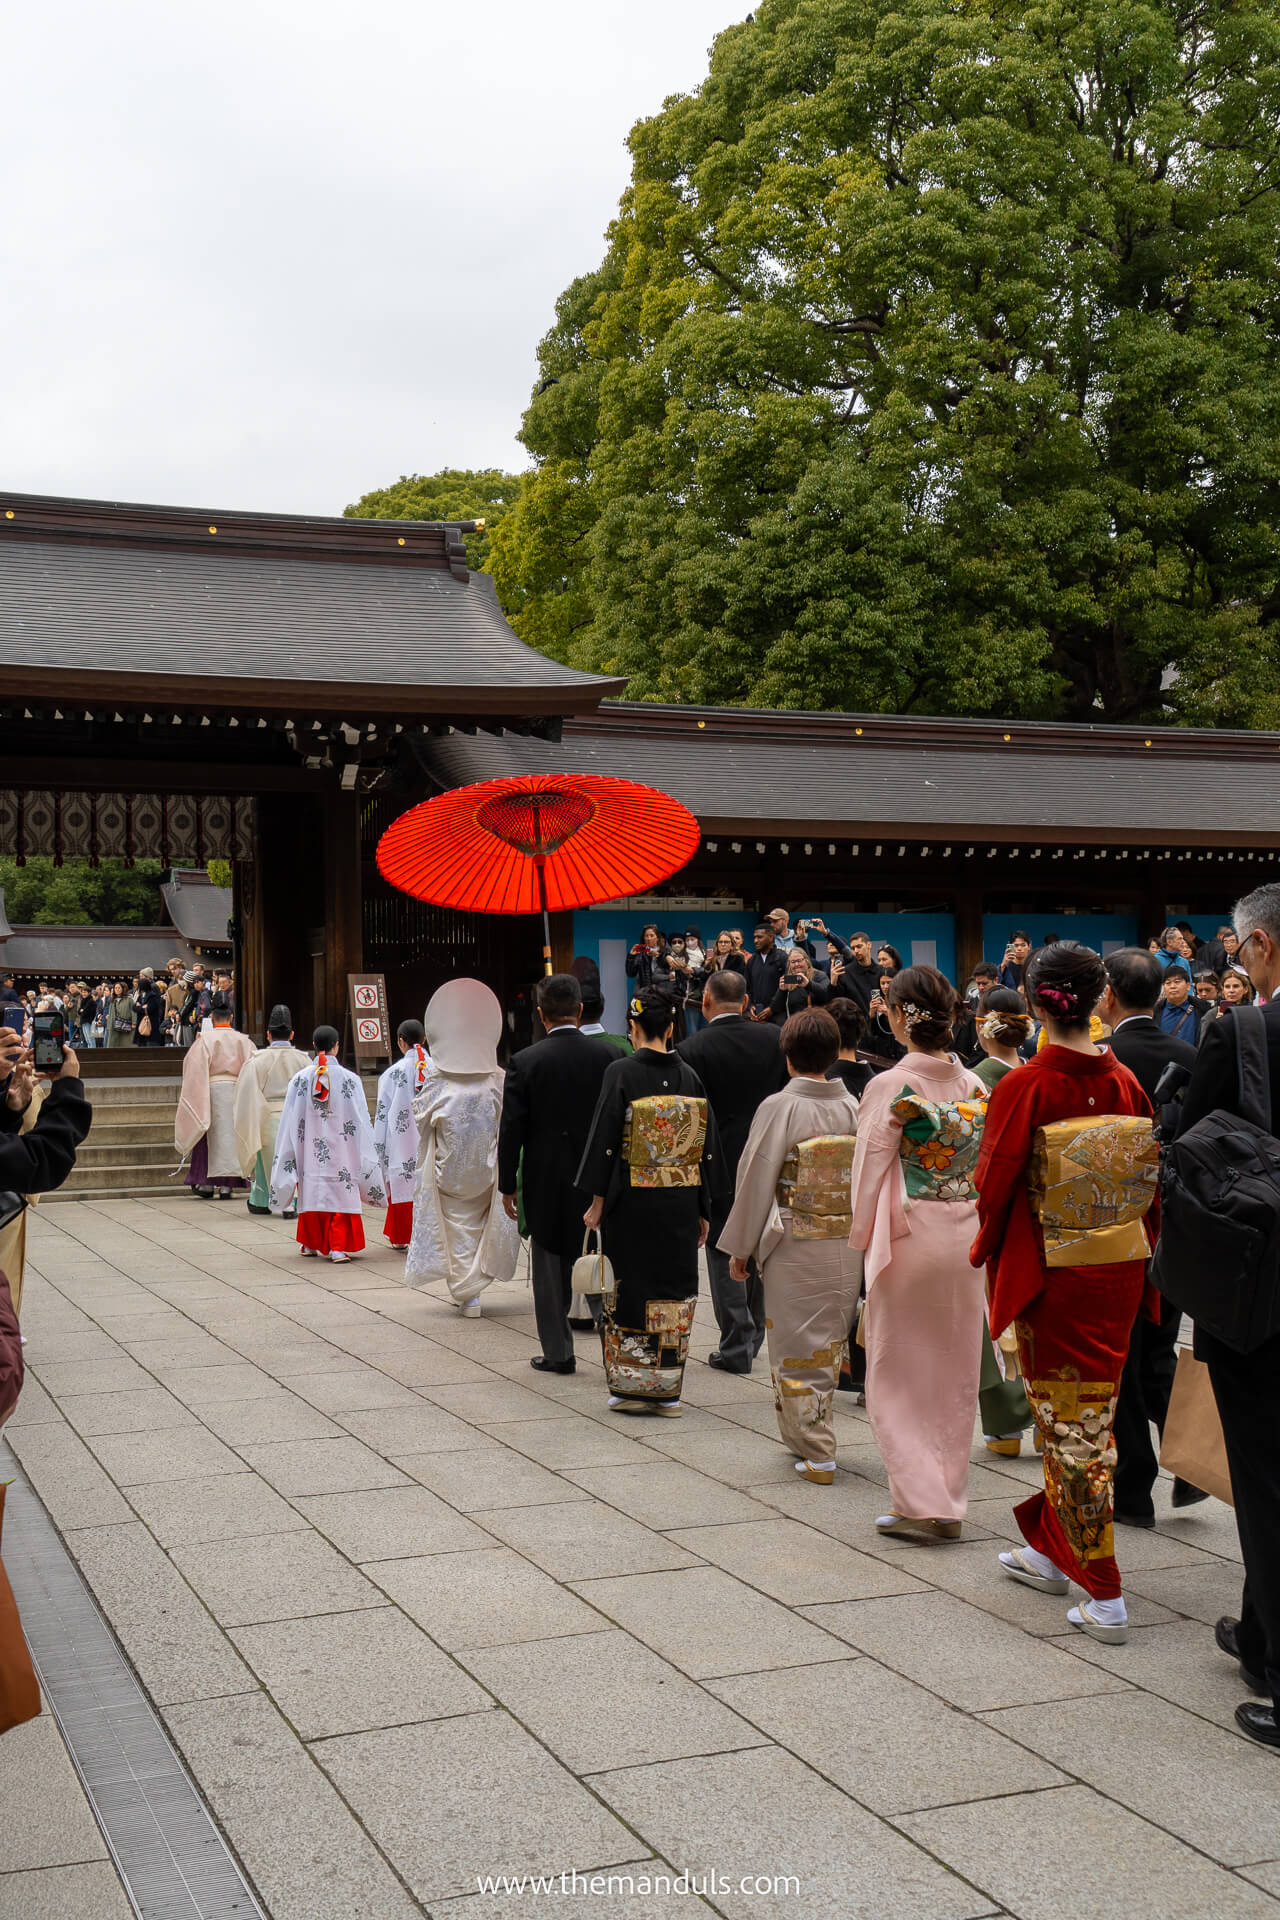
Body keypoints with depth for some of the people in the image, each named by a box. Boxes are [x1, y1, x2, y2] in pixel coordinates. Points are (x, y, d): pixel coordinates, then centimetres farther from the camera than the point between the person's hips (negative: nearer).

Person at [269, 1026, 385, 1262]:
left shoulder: (300, 1079, -2)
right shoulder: (350, 1079, -6)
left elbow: (290, 1122, 1)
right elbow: (361, 1121, -3)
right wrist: (364, 1159, 4)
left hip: (309, 1150, 2)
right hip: (340, 1150, -2)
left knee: (311, 1193, 13)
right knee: (341, 1195, 2)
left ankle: (311, 1244, 23)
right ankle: (338, 1248, -3)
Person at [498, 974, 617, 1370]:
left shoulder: (525, 1062, -10)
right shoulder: (608, 1055, -5)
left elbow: (511, 1130, -7)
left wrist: (507, 1186, 2)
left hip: (546, 1183, -1)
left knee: (551, 1271, 10)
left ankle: (558, 1353, 16)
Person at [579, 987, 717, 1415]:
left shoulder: (622, 1073, -9)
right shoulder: (689, 1075, 3)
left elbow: (605, 1139, -9)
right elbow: (706, 1147, 6)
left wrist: (598, 1201, -2)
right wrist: (703, 1210, 14)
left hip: (633, 1202, -3)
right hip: (681, 1202, 3)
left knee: (631, 1288, 7)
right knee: (674, 1288, 9)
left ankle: (631, 1386, 11)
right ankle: (667, 1391, 13)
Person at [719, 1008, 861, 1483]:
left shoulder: (779, 1107, -12)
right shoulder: (854, 1107, 1)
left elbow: (756, 1181, -9)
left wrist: (740, 1248, 0)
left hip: (794, 1249, -5)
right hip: (848, 1247, 5)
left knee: (797, 1348, 5)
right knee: (829, 1345, 17)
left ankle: (816, 1453, 6)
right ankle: (811, 1441, 29)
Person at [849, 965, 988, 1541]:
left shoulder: (891, 1087, -13)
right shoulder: (974, 1086, 2)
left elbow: (872, 1170, -9)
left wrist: (863, 1236, 4)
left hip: (908, 1237, -5)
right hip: (966, 1239, 5)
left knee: (899, 1374, 6)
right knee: (953, 1374, 13)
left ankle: (921, 1501, 3)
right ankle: (949, 1502, 21)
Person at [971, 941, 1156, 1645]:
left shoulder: (1025, 1086, -16)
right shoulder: (1124, 1081, -1)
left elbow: (995, 1182, -11)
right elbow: (1152, 1175, 6)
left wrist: (988, 1248, 7)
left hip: (1052, 1270, -5)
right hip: (1121, 1267, 6)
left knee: (1072, 1420, 1)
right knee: (1084, 1409, 19)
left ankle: (1104, 1597, 2)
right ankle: (1050, 1551, 34)